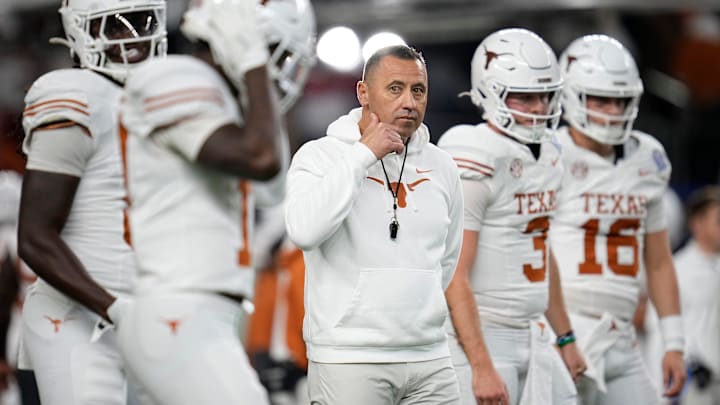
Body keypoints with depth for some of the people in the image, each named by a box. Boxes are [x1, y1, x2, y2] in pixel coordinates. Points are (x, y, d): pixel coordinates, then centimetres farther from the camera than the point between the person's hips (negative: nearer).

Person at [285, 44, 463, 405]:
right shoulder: (320, 155, -3)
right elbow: (303, 230, -22)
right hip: (348, 361, -5)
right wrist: (363, 155, -17)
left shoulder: (440, 168, 11)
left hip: (428, 359, 5)